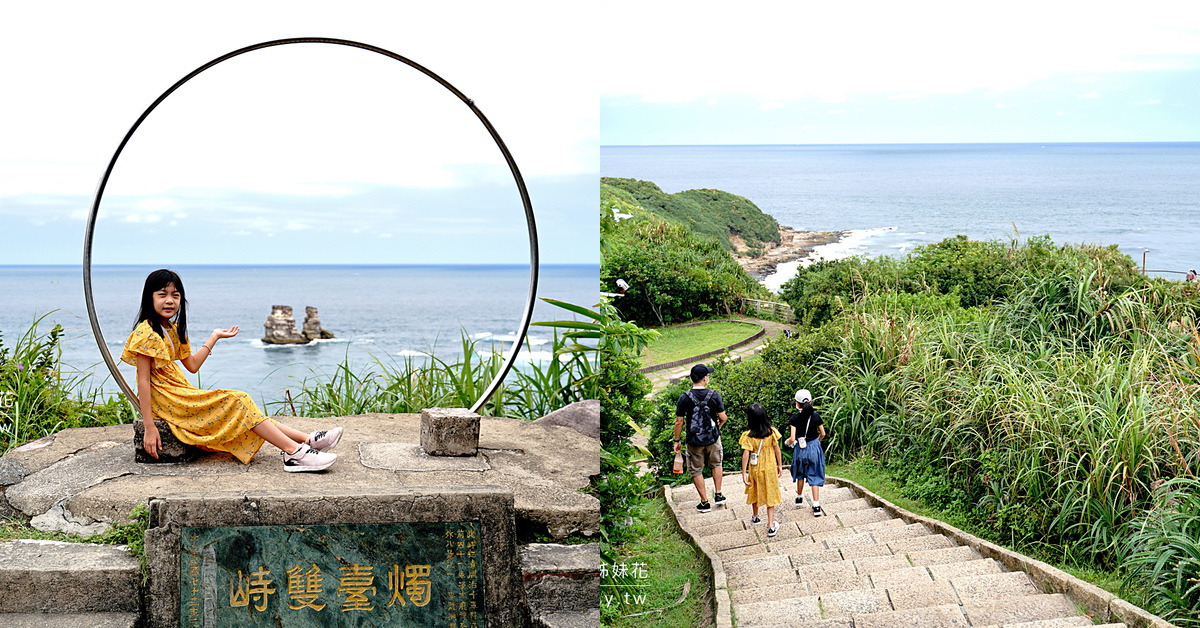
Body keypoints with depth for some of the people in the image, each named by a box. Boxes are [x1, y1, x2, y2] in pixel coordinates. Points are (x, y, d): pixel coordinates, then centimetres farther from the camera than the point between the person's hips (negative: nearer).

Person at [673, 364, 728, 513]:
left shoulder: (684, 398, -13)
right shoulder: (714, 395, -12)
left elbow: (679, 422, -10)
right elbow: (723, 418, -8)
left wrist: (676, 441, 3)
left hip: (694, 441, -1)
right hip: (713, 438, 1)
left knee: (696, 471, 13)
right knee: (716, 464, 27)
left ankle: (704, 502, 17)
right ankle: (718, 495, 29)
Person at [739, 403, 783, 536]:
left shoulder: (748, 436, -18)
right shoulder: (771, 432, -13)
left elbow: (745, 455, -19)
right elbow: (777, 450, -5)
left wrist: (744, 473, -13)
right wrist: (780, 465, 8)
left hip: (755, 468, 0)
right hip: (770, 468, 0)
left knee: (755, 492, 22)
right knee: (770, 494, 9)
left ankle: (755, 517, 43)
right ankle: (771, 526, 6)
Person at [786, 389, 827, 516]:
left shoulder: (795, 419, -14)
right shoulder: (816, 417, -8)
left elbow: (792, 439, -16)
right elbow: (822, 434, 3)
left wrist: (787, 442, 6)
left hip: (800, 449, -1)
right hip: (814, 448, 1)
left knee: (800, 474, 23)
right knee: (814, 477, 4)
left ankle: (799, 497, 42)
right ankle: (816, 506, -1)